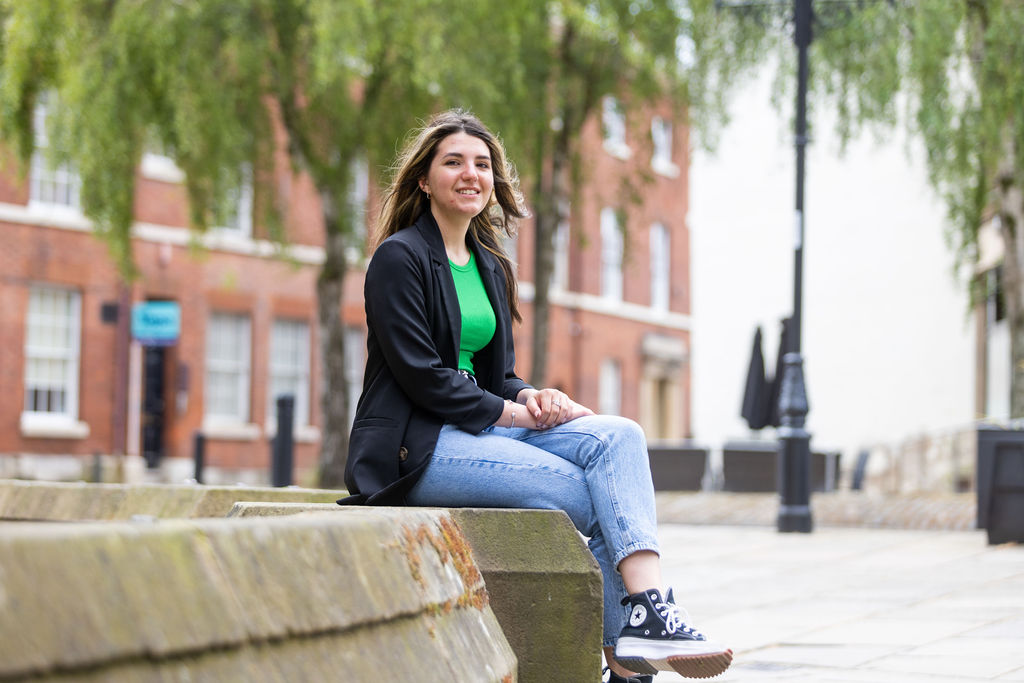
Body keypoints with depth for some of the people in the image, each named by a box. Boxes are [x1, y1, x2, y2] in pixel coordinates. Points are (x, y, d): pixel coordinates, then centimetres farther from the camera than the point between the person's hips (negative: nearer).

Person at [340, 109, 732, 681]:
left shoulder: (491, 266, 19)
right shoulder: (399, 257, -5)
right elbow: (421, 376, -13)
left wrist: (533, 397, -5)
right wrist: (519, 413, -13)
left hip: (478, 429, 7)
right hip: (416, 448, -7)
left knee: (618, 435, -20)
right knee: (599, 496, -23)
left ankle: (648, 611, -35)